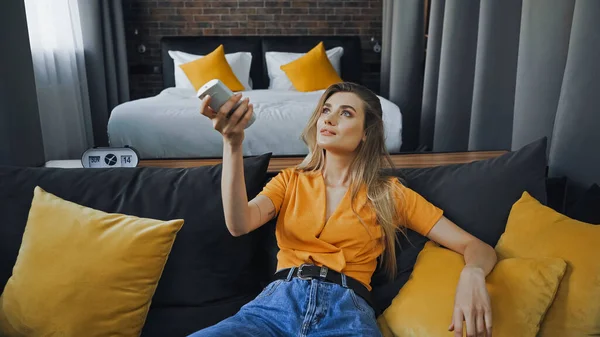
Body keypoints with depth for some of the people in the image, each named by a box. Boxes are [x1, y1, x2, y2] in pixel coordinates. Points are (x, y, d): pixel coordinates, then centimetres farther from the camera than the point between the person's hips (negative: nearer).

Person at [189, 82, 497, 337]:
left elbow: (476, 247, 10)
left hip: (347, 309, 0)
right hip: (279, 300, 1)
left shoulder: (389, 193, 13)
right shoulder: (290, 181, 17)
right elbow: (238, 225, -2)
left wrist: (472, 275, -14)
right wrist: (233, 143, -12)